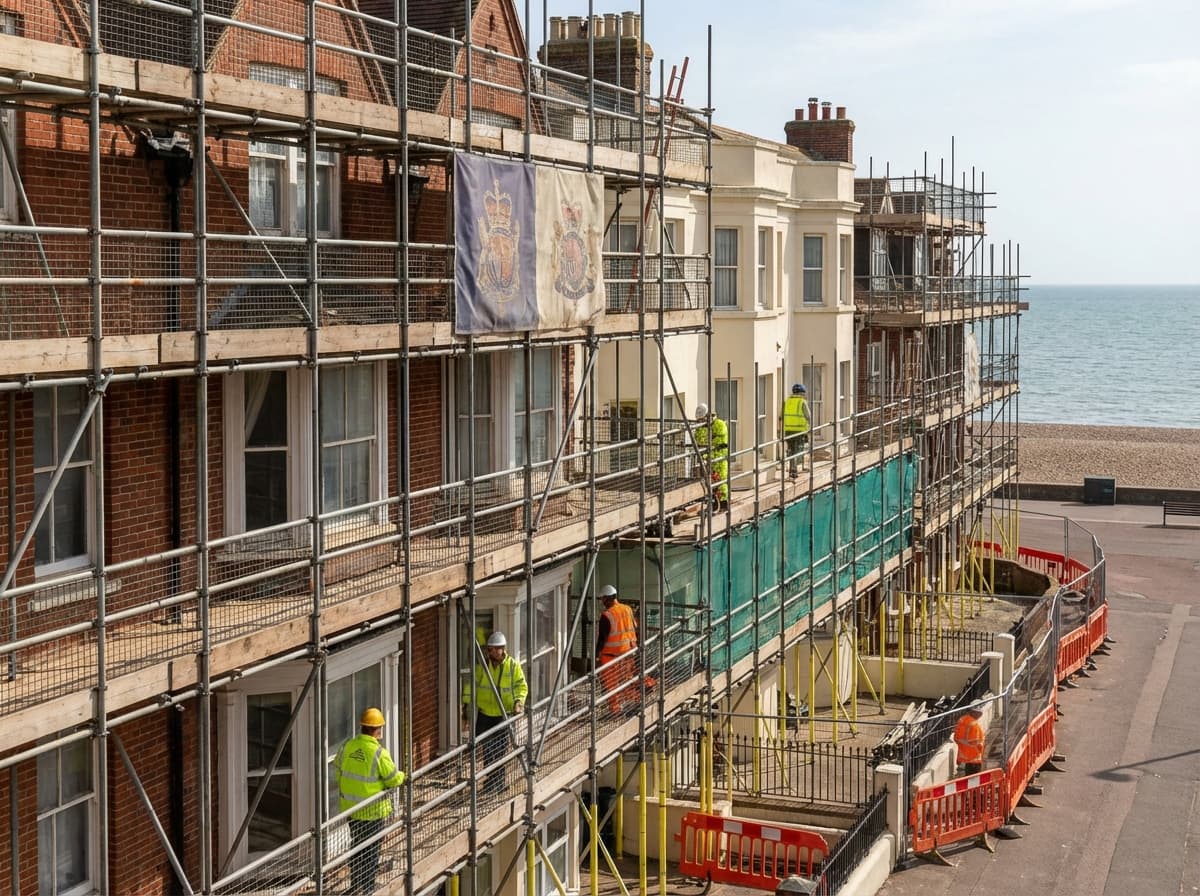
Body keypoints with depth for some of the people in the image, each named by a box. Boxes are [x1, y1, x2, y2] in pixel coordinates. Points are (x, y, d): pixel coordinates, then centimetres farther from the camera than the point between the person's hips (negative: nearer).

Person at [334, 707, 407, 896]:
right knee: (371, 848, 8)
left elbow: (338, 773, 6)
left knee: (357, 845, 20)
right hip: (372, 809, -5)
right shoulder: (379, 752, -22)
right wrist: (402, 776, 7)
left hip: (350, 807, 5)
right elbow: (393, 779, -15)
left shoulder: (347, 746, -5)